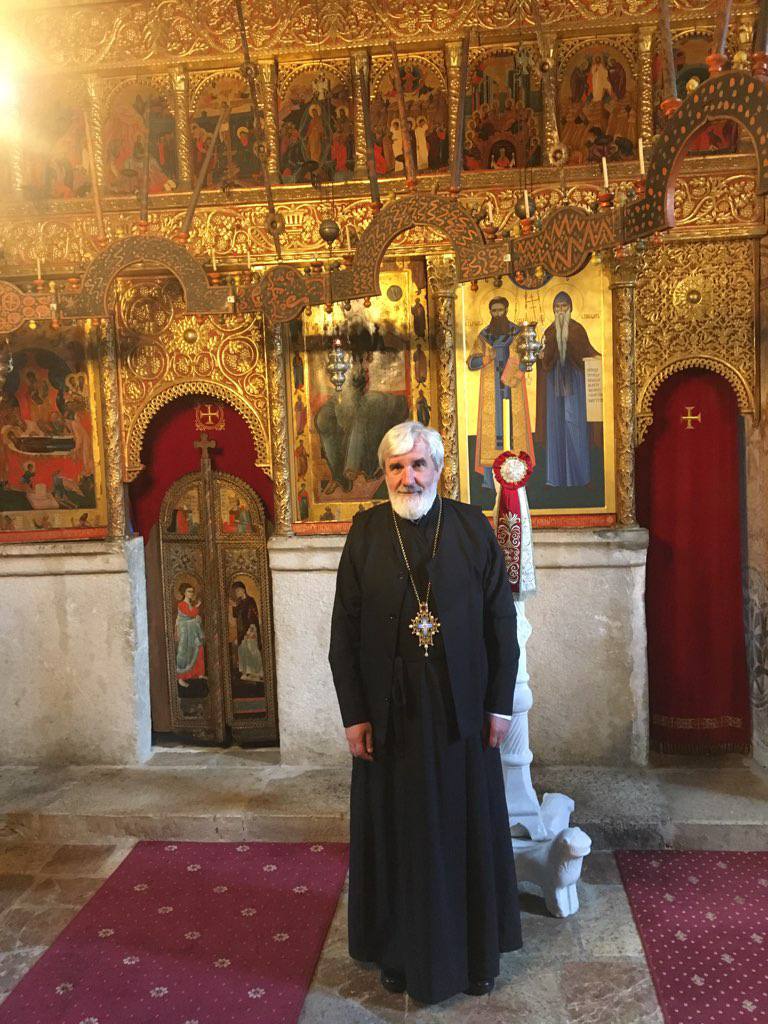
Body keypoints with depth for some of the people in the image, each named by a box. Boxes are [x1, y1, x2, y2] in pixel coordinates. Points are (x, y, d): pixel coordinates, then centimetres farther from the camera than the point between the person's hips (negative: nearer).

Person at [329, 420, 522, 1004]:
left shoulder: (472, 527, -4)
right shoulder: (367, 532, -3)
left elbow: (502, 619, -1)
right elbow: (344, 629, -2)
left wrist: (500, 702, -3)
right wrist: (353, 713, -5)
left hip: (461, 712, 0)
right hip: (391, 714, 0)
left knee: (468, 831, 13)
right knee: (399, 835, 13)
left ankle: (476, 953, 33)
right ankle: (401, 953, 32)